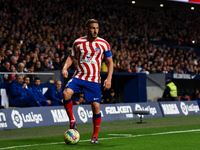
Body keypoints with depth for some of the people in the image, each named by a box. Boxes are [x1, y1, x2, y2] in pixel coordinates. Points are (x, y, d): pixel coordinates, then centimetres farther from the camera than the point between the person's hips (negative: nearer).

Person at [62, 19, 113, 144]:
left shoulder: (103, 44, 0)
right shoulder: (78, 42, 3)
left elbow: (110, 62, 7)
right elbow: (71, 57, 16)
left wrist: (109, 78, -4)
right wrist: (65, 68, -4)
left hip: (94, 80, -1)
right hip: (79, 76, 1)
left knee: (96, 107, -6)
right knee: (66, 93, -27)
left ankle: (95, 135, 12)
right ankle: (72, 121, -7)